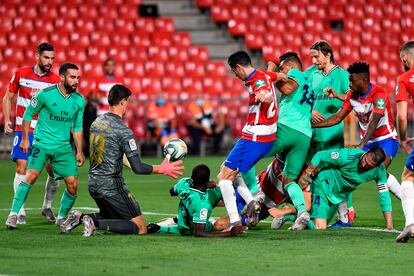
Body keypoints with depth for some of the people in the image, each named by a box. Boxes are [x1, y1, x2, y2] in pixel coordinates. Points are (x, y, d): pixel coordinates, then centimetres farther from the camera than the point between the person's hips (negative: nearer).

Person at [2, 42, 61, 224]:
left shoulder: (55, 80, -1)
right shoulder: (21, 74, 0)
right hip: (23, 129, -1)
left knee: (54, 171, -3)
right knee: (21, 167, -11)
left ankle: (47, 207, 20)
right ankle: (20, 212, -5)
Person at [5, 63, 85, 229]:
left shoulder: (78, 100, 3)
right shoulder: (46, 94, -10)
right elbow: (28, 114, 2)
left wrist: (79, 151, 12)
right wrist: (25, 139, 0)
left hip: (64, 147, 4)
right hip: (42, 143, -4)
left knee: (72, 184, -3)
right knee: (31, 175, -21)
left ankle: (61, 218, 18)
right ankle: (13, 214, -15)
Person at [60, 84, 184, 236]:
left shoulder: (96, 122, 7)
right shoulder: (123, 130, -17)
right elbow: (138, 168, -19)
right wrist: (162, 169, -6)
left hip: (93, 184, 8)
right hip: (112, 186, -8)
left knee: (109, 217, 31)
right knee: (140, 228, -3)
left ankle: (80, 218, 4)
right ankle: (96, 224, -18)